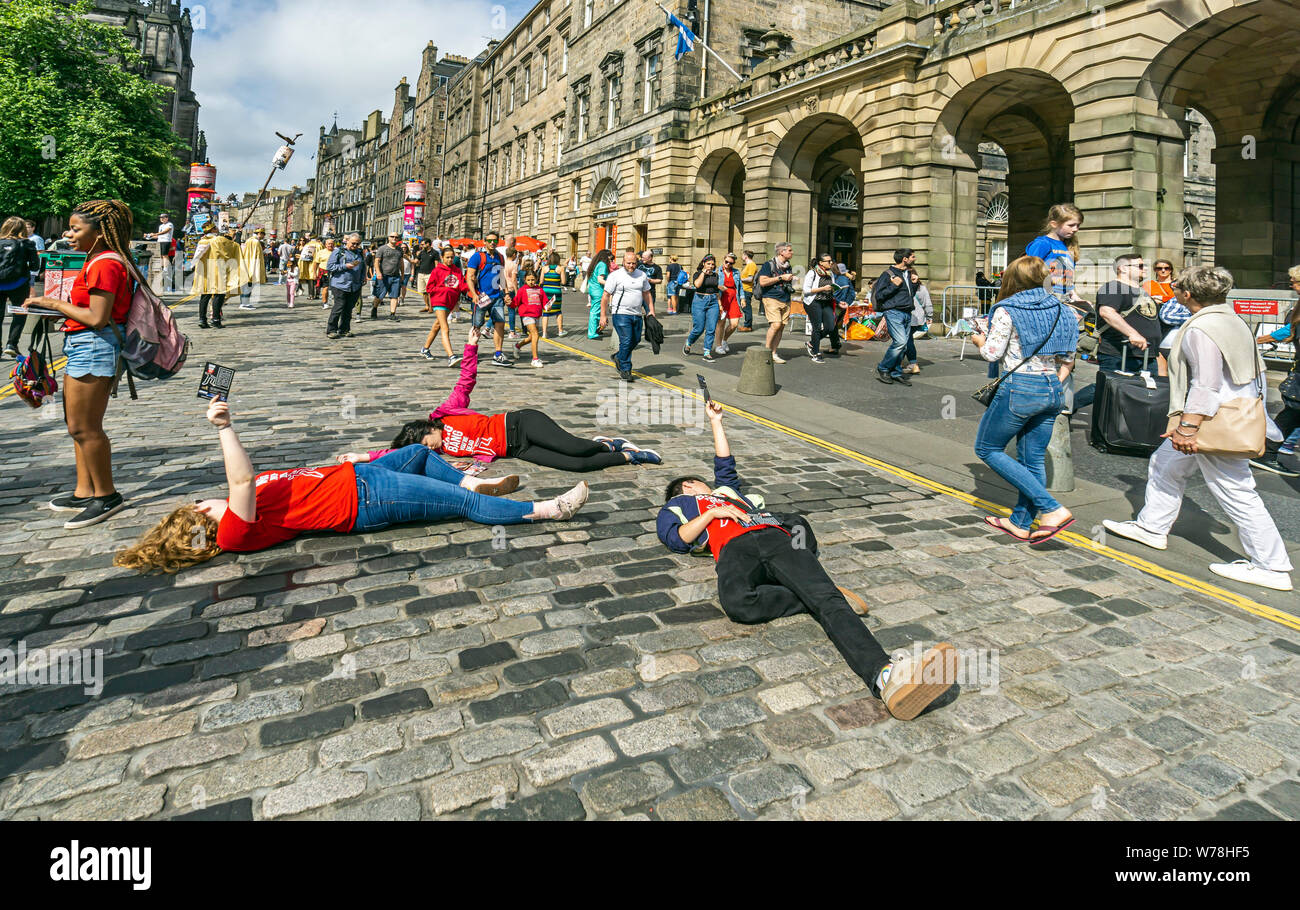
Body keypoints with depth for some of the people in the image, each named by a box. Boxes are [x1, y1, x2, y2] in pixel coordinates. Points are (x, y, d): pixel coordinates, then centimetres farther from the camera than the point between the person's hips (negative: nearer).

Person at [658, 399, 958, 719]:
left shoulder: (725, 490, 45)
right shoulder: (675, 507, 32)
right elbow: (677, 538, 13)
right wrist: (713, 513, 7)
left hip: (776, 537, 4)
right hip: (735, 548, -4)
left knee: (828, 597, -28)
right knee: (736, 600, -43)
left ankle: (885, 675, -52)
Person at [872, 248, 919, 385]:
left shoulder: (908, 274, 19)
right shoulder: (888, 274, -5)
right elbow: (879, 295, -9)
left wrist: (914, 284, 11)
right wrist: (894, 285, -15)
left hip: (907, 313, 8)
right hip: (893, 312, -8)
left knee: (903, 345, 5)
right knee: (900, 342, -19)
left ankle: (896, 373, 14)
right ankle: (882, 369, -5)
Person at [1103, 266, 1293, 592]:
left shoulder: (1200, 329, -19)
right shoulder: (1233, 321, 11)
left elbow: (1206, 385, -26)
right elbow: (1257, 373, 16)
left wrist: (1189, 426, -26)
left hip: (1216, 422, -11)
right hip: (1235, 415, 11)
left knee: (1236, 492, -4)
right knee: (1166, 465, 21)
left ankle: (1272, 567, 4)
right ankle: (1152, 527, 33)